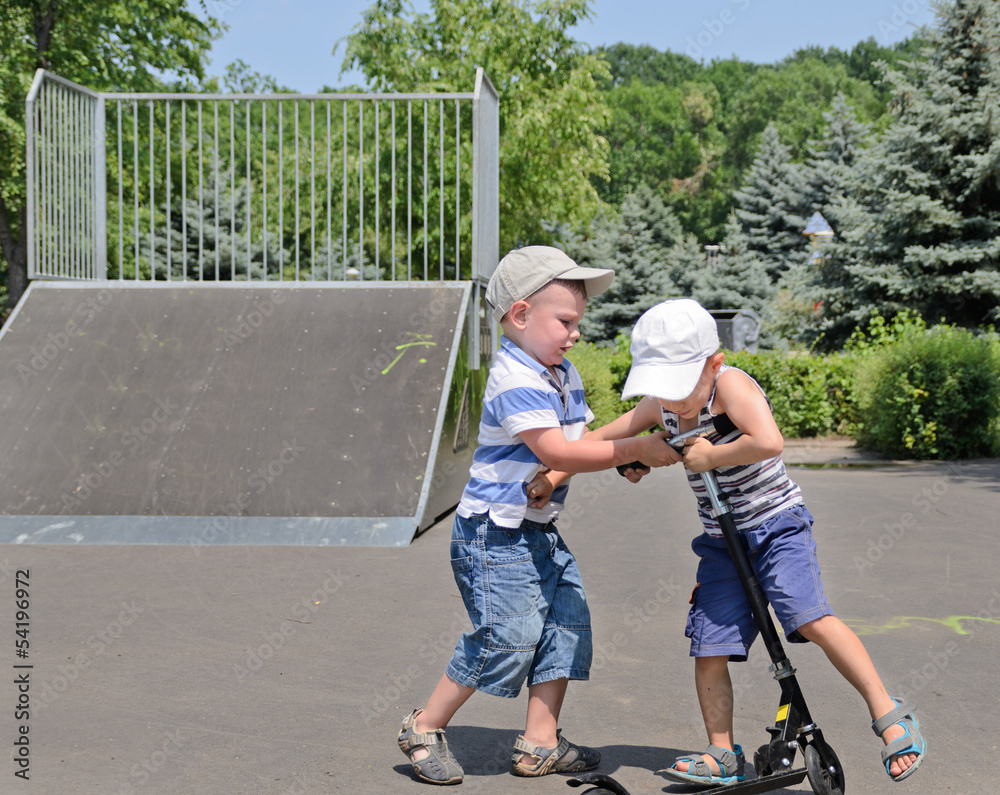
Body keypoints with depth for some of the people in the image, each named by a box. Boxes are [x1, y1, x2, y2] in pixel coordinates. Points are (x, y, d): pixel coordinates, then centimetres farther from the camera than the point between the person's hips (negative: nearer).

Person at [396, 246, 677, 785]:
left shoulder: (561, 375, 12)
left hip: (540, 532, 10)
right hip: (496, 532, -10)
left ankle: (539, 742, 17)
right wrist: (634, 449, -23)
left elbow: (580, 437, 17)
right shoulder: (516, 381, -20)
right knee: (507, 636, -9)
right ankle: (424, 728, 9)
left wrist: (621, 454, -4)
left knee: (567, 623, 7)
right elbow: (558, 452, -27)